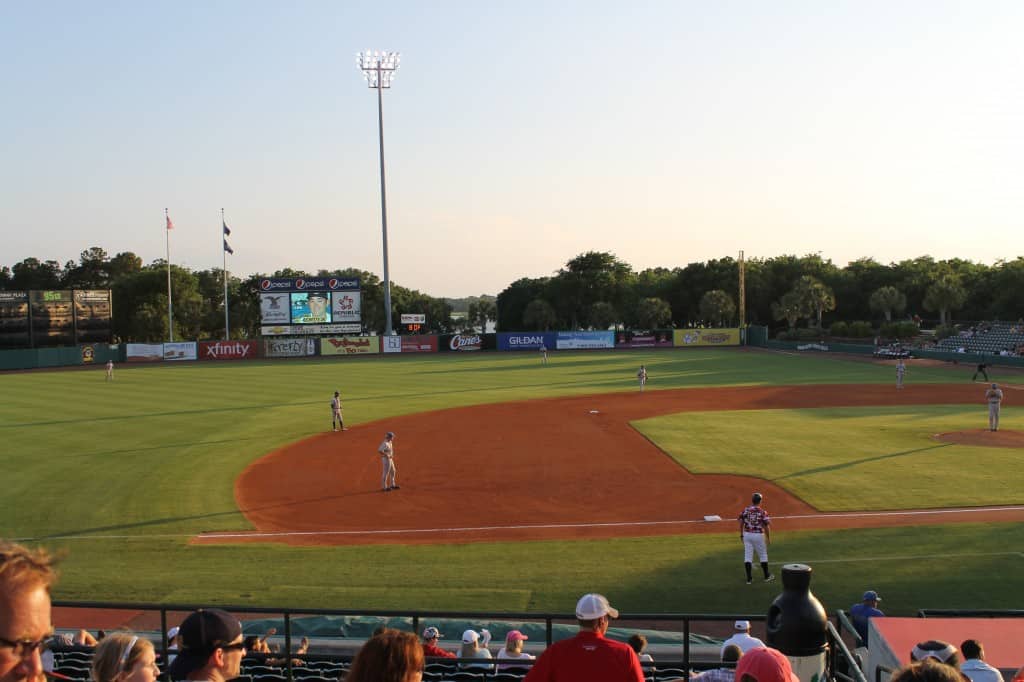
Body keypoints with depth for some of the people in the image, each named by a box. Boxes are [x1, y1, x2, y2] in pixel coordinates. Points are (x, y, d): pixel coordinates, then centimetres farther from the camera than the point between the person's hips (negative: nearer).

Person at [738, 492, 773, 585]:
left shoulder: (745, 510, -2)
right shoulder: (763, 512, -11)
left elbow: (741, 523, 2)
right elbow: (766, 526, -10)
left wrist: (741, 534, 14)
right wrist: (768, 538, 2)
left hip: (747, 534, 3)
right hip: (758, 535, -3)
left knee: (747, 556, 6)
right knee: (763, 555, 15)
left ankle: (749, 579, 6)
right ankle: (767, 576, 25)